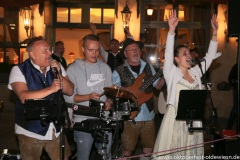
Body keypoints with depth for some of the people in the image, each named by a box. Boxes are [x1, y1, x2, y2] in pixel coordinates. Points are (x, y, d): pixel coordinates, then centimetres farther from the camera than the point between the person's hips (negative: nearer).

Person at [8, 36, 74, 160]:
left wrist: (58, 74, -15)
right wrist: (51, 89, -29)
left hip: (56, 129, 4)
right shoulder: (19, 70, -11)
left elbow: (70, 91, -1)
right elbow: (24, 97, -25)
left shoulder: (57, 67, 3)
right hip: (30, 131, -4)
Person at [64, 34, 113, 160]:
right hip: (83, 121, -4)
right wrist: (88, 97, -21)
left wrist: (109, 101, -6)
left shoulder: (105, 67, 9)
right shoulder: (73, 69, -5)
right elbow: (68, 97, -9)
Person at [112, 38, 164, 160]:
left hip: (148, 115, 4)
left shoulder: (148, 67, 7)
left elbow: (158, 86, 10)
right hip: (130, 116, -3)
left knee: (149, 147, 14)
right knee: (127, 150, 3)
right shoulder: (119, 71, -5)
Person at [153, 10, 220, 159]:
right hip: (176, 120, -5)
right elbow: (168, 53, -18)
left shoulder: (196, 72, 9)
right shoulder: (172, 73, -5)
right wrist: (172, 30, -29)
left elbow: (209, 56, 10)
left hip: (194, 121, 5)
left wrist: (215, 33, 4)